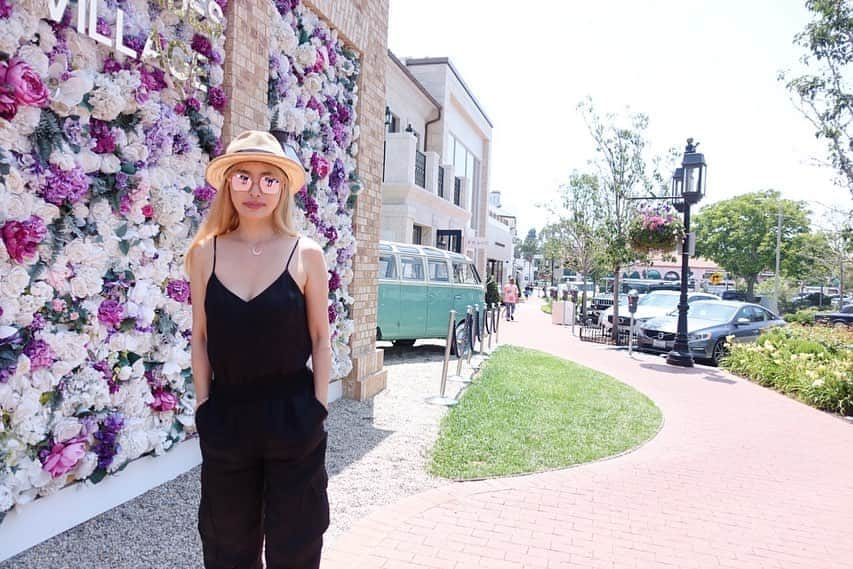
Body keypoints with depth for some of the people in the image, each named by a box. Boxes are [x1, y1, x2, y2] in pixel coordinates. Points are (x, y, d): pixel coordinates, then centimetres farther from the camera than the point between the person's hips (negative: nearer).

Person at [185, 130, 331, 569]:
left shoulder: (306, 254, -6)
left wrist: (317, 409, -4)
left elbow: (320, 339, -2)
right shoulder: (205, 253, -1)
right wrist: (203, 405, 3)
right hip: (226, 415, 2)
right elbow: (201, 337, 5)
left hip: (292, 414, -2)